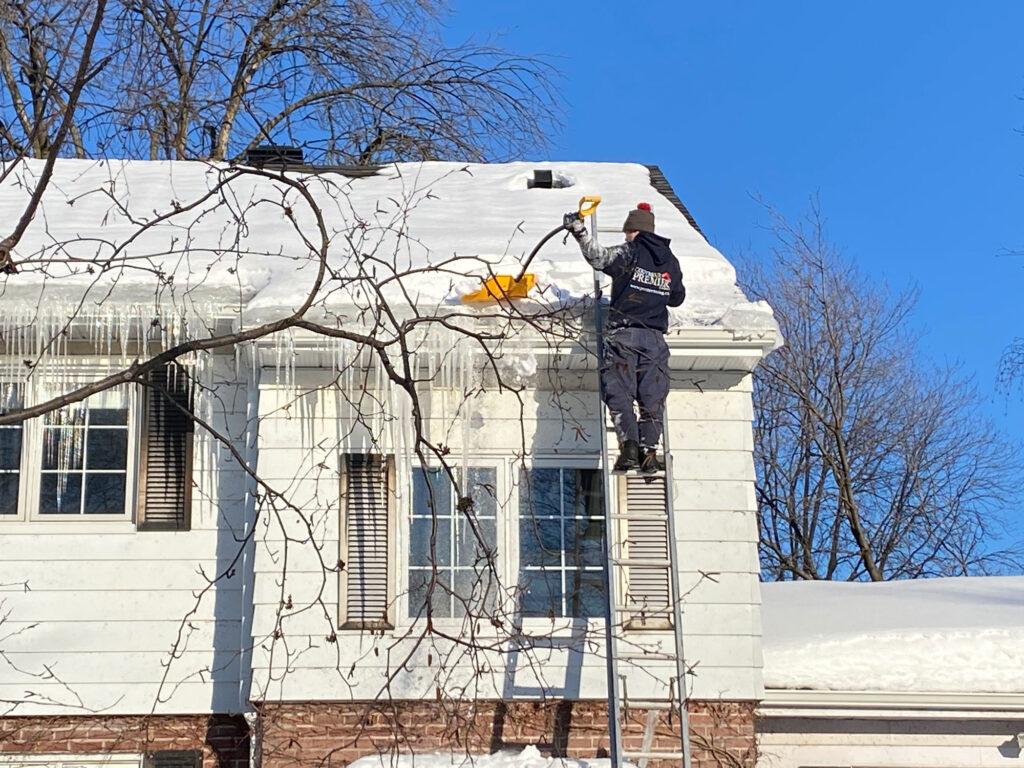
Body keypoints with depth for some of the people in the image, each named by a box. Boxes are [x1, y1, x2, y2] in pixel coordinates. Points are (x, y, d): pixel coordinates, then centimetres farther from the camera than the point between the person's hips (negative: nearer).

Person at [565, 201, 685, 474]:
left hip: (623, 334, -4)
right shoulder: (670, 261, 16)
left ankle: (629, 446, -21)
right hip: (655, 338, 4)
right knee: (652, 398, 3)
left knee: (620, 394, -6)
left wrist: (579, 231, -9)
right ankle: (649, 450, -10)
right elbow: (677, 298, 27)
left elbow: (598, 257, -13)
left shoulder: (629, 253, 1)